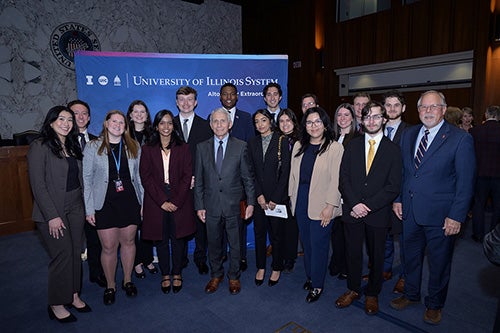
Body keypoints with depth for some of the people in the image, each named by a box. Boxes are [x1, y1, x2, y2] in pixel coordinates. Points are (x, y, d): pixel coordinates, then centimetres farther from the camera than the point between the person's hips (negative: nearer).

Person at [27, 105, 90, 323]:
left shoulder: (73, 146, 10)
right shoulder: (40, 146, -9)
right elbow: (38, 184, -13)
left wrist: (84, 206, 5)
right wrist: (52, 216, -16)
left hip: (76, 208, 6)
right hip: (52, 210, -6)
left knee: (75, 253, 11)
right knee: (62, 255, -2)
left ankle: (73, 295, 26)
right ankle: (57, 304, 16)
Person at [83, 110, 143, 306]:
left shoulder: (133, 147, 4)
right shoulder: (92, 147, -2)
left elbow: (138, 176, 8)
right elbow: (86, 179, -2)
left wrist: (143, 202, 4)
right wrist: (89, 209, -5)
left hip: (129, 201, 2)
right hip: (105, 203, -2)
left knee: (128, 241, 12)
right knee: (109, 247, 5)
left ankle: (128, 280, 32)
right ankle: (110, 286, 26)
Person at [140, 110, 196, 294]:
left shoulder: (183, 147, 5)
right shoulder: (147, 149, 5)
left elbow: (187, 175, 0)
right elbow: (145, 177, -1)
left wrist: (176, 201, -10)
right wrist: (162, 201, -10)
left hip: (180, 201, 0)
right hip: (156, 201, 0)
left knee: (178, 238, 6)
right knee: (161, 239, 7)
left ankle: (177, 274, 23)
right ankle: (165, 274, 23)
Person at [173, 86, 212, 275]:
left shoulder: (205, 126, 5)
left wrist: (197, 178, -9)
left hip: (199, 183, 0)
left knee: (201, 222, 6)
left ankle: (200, 259, 23)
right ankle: (180, 259, 26)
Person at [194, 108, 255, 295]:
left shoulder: (241, 146, -2)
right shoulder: (202, 147, 3)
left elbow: (248, 177, 0)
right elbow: (198, 180, 4)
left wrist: (250, 202, -4)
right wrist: (199, 206, 1)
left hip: (233, 205, -1)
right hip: (211, 205, 2)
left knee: (235, 244, 12)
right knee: (213, 243, 15)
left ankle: (234, 277, 34)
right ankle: (216, 275, 37)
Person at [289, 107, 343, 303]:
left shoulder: (335, 148, -8)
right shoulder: (299, 146, 8)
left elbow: (336, 180, -11)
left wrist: (330, 206, -15)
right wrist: (292, 197, 10)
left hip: (321, 204, -5)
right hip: (300, 201, 5)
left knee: (318, 244, 3)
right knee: (306, 242, 14)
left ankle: (317, 285, 21)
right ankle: (310, 276, 33)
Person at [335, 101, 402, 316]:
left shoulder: (393, 149, -2)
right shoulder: (352, 145, 5)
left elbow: (393, 186, -8)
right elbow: (344, 177, -1)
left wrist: (368, 206, -15)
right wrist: (354, 204, -13)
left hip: (378, 213, -1)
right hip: (352, 211, 2)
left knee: (376, 256, 13)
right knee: (353, 253, 13)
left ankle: (372, 294, 34)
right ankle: (353, 289, 33)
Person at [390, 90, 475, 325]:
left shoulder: (460, 139, -10)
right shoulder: (408, 134, 5)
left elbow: (465, 182, -11)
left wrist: (456, 216, -14)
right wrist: (398, 199, 6)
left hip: (440, 214, -4)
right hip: (410, 211, 4)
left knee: (439, 262, 14)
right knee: (411, 257, 19)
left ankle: (434, 304, 36)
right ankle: (411, 294, 41)